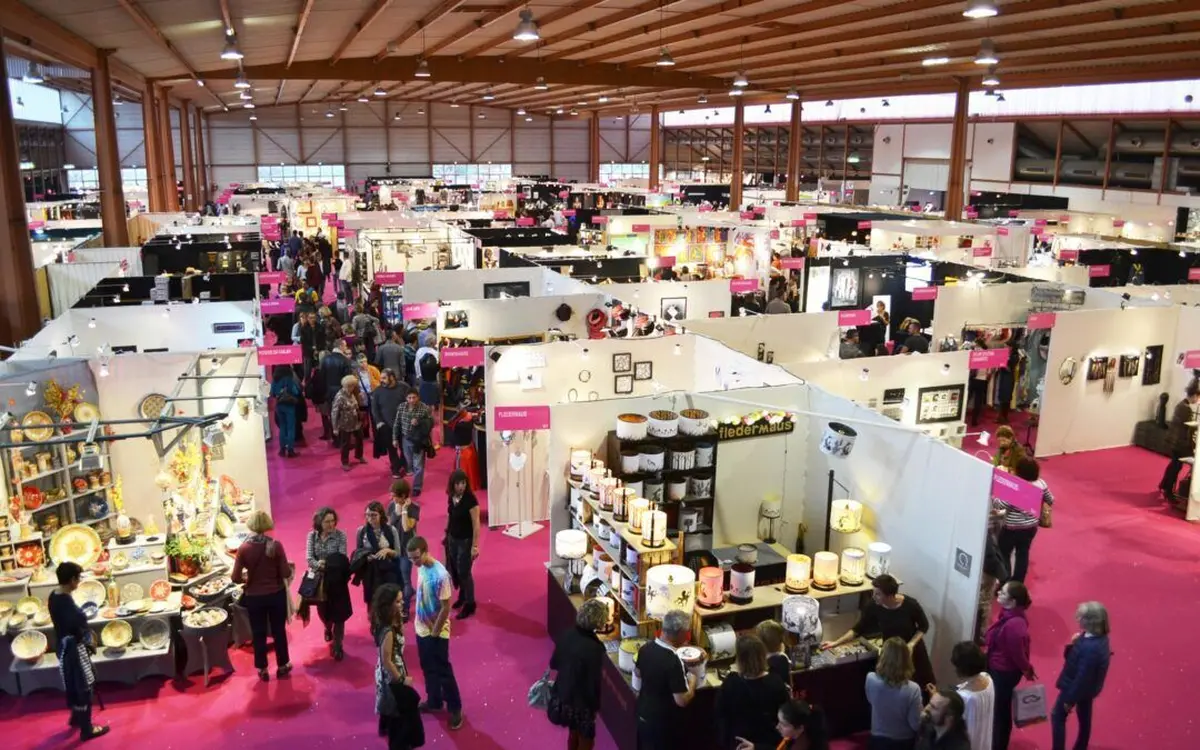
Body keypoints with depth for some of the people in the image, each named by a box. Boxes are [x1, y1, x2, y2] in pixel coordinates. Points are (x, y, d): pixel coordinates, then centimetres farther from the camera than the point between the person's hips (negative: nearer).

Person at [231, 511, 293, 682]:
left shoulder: (243, 548, -13)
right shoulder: (275, 545, -16)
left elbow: (236, 577, -13)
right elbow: (286, 573, -14)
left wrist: (246, 578, 8)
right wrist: (289, 566, 7)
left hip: (254, 597, 0)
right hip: (276, 594, 0)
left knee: (258, 634, 16)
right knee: (279, 630, 18)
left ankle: (262, 670, 27)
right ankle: (282, 665, 30)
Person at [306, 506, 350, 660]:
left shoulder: (340, 535, -10)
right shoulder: (312, 535, -4)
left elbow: (342, 559, -15)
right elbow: (309, 558, -12)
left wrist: (332, 565, -35)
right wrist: (318, 564, -32)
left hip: (337, 580, -2)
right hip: (319, 579, 2)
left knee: (338, 612, -2)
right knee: (323, 611, 18)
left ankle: (337, 645, 9)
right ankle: (328, 628, 51)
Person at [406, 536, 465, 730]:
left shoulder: (440, 575, -29)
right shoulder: (421, 568, -4)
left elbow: (446, 607, -22)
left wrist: (434, 633, -15)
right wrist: (422, 624, 11)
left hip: (437, 632, -7)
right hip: (421, 628, 7)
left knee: (443, 670, 6)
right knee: (428, 668, 22)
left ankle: (455, 708, 22)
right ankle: (434, 701, 40)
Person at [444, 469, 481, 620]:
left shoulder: (470, 500, -23)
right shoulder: (451, 497, -5)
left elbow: (476, 524, -20)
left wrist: (475, 546, -20)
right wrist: (446, 534, 14)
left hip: (466, 541, -6)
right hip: (452, 539, 6)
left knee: (464, 572, 2)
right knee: (455, 570, 16)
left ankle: (470, 604, 18)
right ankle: (462, 596, 40)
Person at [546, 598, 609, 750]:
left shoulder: (566, 634, -11)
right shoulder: (594, 648, -30)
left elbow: (554, 663, 3)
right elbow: (593, 682, -21)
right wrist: (595, 705, -5)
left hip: (562, 694, 6)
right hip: (580, 701, -6)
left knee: (574, 732, 29)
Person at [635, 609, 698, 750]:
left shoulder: (646, 648, -8)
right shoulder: (673, 661, -31)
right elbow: (682, 701, -27)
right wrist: (692, 680, -11)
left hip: (643, 713, 6)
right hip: (662, 722, -6)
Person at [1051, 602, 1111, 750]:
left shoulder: (1091, 648, -37)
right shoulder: (1098, 637, -8)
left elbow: (1082, 677, -28)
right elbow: (1074, 658, 4)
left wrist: (1070, 699, -18)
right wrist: (1073, 644, -14)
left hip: (1078, 688, -8)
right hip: (1088, 688, 9)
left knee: (1058, 716, 11)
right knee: (1084, 718, 23)